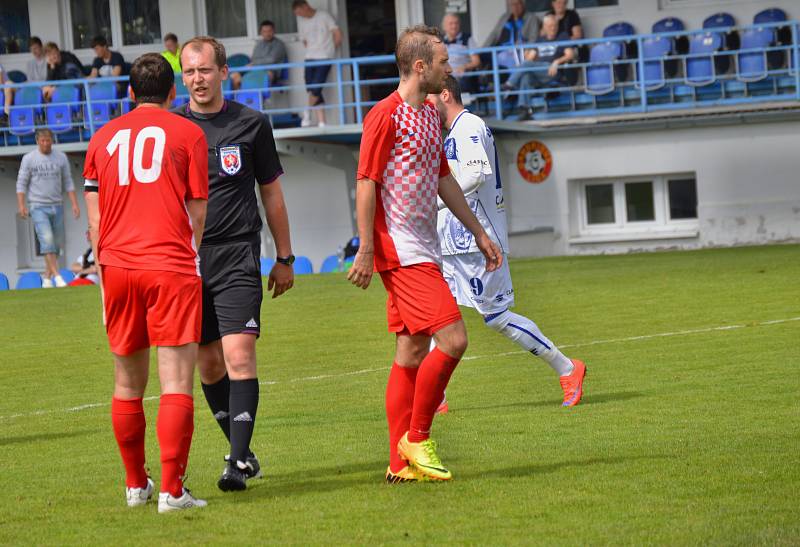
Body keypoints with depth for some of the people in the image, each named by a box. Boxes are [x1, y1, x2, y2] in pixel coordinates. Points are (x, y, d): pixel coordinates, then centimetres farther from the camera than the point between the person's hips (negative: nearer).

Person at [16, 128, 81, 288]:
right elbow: (21, 183, 1)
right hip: (38, 207, -3)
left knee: (56, 243, 3)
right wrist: (21, 205, -10)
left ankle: (47, 278, 13)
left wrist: (74, 204, 3)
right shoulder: (29, 159, 1)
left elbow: (68, 183, 11)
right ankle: (57, 276, -22)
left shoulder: (61, 158, 8)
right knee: (47, 239, -18)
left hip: (57, 206, 3)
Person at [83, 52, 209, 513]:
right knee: (177, 379, -6)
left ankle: (136, 485, 24)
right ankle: (172, 490, -14)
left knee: (128, 384, 14)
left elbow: (95, 219, 12)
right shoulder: (187, 133, 3)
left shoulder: (104, 137, 13)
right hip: (171, 267, -4)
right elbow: (197, 212, 3)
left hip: (117, 267, 4)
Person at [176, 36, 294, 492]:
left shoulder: (251, 124, 4)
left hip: (238, 257, -2)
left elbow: (272, 193, 13)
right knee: (208, 364, 6)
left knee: (239, 356, -15)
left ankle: (239, 461, -15)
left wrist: (285, 258, 15)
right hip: (185, 259, 2)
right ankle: (242, 450, 22)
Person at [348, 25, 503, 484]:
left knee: (413, 351, 8)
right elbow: (366, 183, -14)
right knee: (452, 339, -15)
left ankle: (402, 463, 10)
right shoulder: (386, 115, -12)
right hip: (401, 251, -10)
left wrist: (479, 233, 25)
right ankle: (417, 438, -2)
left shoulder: (430, 114, 16)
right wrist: (366, 250, -17)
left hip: (423, 251, 10)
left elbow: (444, 180, 25)